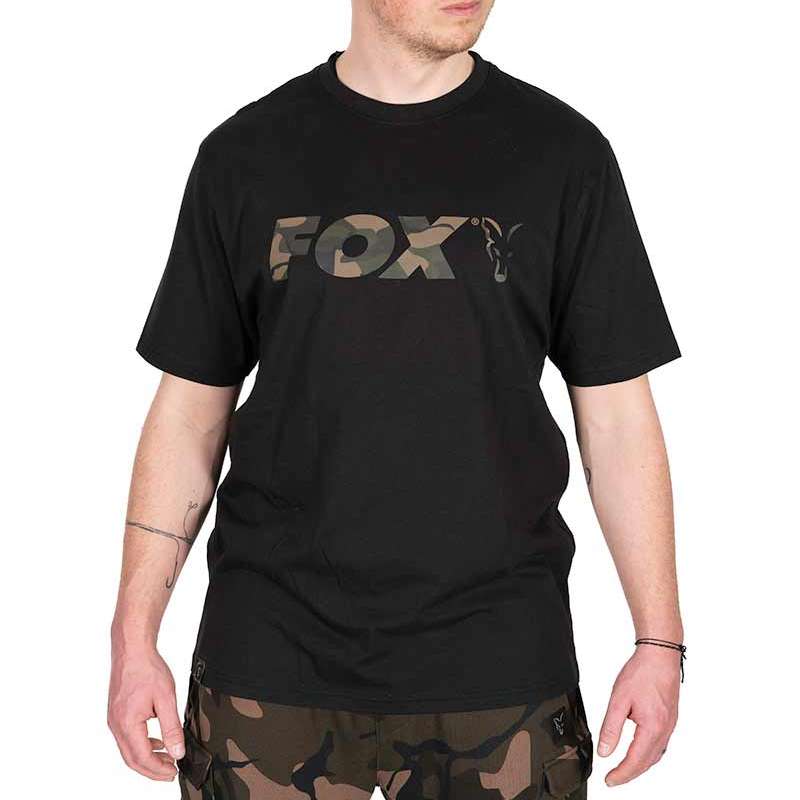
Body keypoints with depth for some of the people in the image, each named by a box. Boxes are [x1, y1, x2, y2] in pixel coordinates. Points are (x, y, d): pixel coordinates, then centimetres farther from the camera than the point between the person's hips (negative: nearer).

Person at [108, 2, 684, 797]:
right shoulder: (245, 154, 3)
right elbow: (190, 409, 6)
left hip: (497, 665, 0)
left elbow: (617, 414, 3)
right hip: (272, 656, 1)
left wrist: (659, 642, 0)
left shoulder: (563, 151, 1)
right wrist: (134, 638, 2)